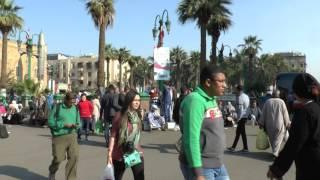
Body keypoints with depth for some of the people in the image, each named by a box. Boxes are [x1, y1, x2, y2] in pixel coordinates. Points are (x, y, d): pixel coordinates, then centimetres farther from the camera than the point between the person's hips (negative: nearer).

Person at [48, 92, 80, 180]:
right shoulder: (57, 107, -3)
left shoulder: (75, 109, 9)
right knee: (58, 158, 2)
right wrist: (64, 124, -16)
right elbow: (50, 122, -7)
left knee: (74, 156, -8)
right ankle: (52, 172, 36)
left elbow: (78, 123, 14)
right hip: (59, 137, -3)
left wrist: (76, 125, -10)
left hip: (72, 136, 3)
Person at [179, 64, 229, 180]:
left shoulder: (212, 100, 10)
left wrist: (217, 162, 19)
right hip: (199, 167, -9)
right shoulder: (195, 100, -19)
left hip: (217, 165, 9)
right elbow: (191, 139, -24)